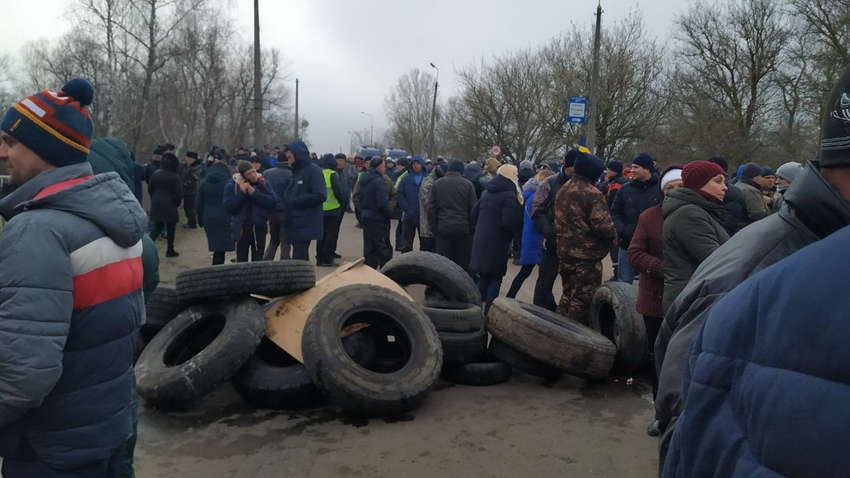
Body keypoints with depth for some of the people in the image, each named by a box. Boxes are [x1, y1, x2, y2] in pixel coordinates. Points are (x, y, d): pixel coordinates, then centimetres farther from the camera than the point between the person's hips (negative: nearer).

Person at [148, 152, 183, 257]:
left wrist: (154, 199, 18)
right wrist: (177, 203, 3)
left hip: (156, 204, 5)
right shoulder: (175, 177, -13)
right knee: (170, 228, 7)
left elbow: (150, 189, 7)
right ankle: (170, 250, 13)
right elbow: (179, 193, -13)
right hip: (169, 205, -4)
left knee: (157, 226, 17)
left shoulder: (155, 174, 1)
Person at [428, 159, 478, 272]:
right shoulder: (467, 184, -2)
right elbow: (473, 208, -2)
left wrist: (433, 227, 9)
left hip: (443, 228, 2)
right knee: (463, 262, 5)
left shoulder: (437, 183, 4)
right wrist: (472, 227, 5)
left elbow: (431, 209, 4)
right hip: (463, 228, -1)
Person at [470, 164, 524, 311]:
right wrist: (515, 231, -4)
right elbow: (509, 221, -22)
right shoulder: (510, 196, -14)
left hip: (480, 241, 7)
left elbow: (474, 214, 16)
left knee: (484, 277, 18)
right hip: (498, 244, -7)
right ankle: (489, 311, 4)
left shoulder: (487, 193, 10)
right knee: (496, 278, 5)